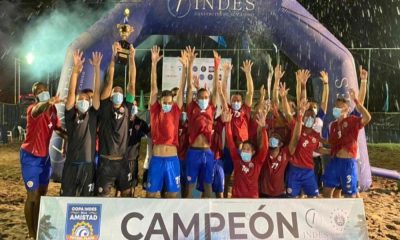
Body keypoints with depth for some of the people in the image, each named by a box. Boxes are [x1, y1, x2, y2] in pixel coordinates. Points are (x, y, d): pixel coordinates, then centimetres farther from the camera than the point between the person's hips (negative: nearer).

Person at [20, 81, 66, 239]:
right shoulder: (32, 109, -19)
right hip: (30, 157, -7)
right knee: (32, 196, -1)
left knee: (42, 194, 14)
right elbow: (37, 110, -45)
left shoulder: (53, 110, 1)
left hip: (45, 156, 7)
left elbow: (57, 128, 14)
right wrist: (48, 102, -68)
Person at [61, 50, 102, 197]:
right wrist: (75, 70, -19)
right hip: (72, 165, -1)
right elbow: (71, 93, -8)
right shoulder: (71, 116, 3)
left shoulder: (93, 115, 6)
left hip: (89, 165, 1)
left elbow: (97, 92, -1)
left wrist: (97, 68, -8)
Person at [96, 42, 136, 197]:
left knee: (127, 194, 16)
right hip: (106, 161, -4)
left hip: (122, 161, 4)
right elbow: (109, 81, -8)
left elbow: (132, 83, 0)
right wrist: (113, 57, -13)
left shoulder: (126, 108, 6)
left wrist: (131, 58, -5)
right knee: (103, 196, 2)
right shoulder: (105, 107, -1)